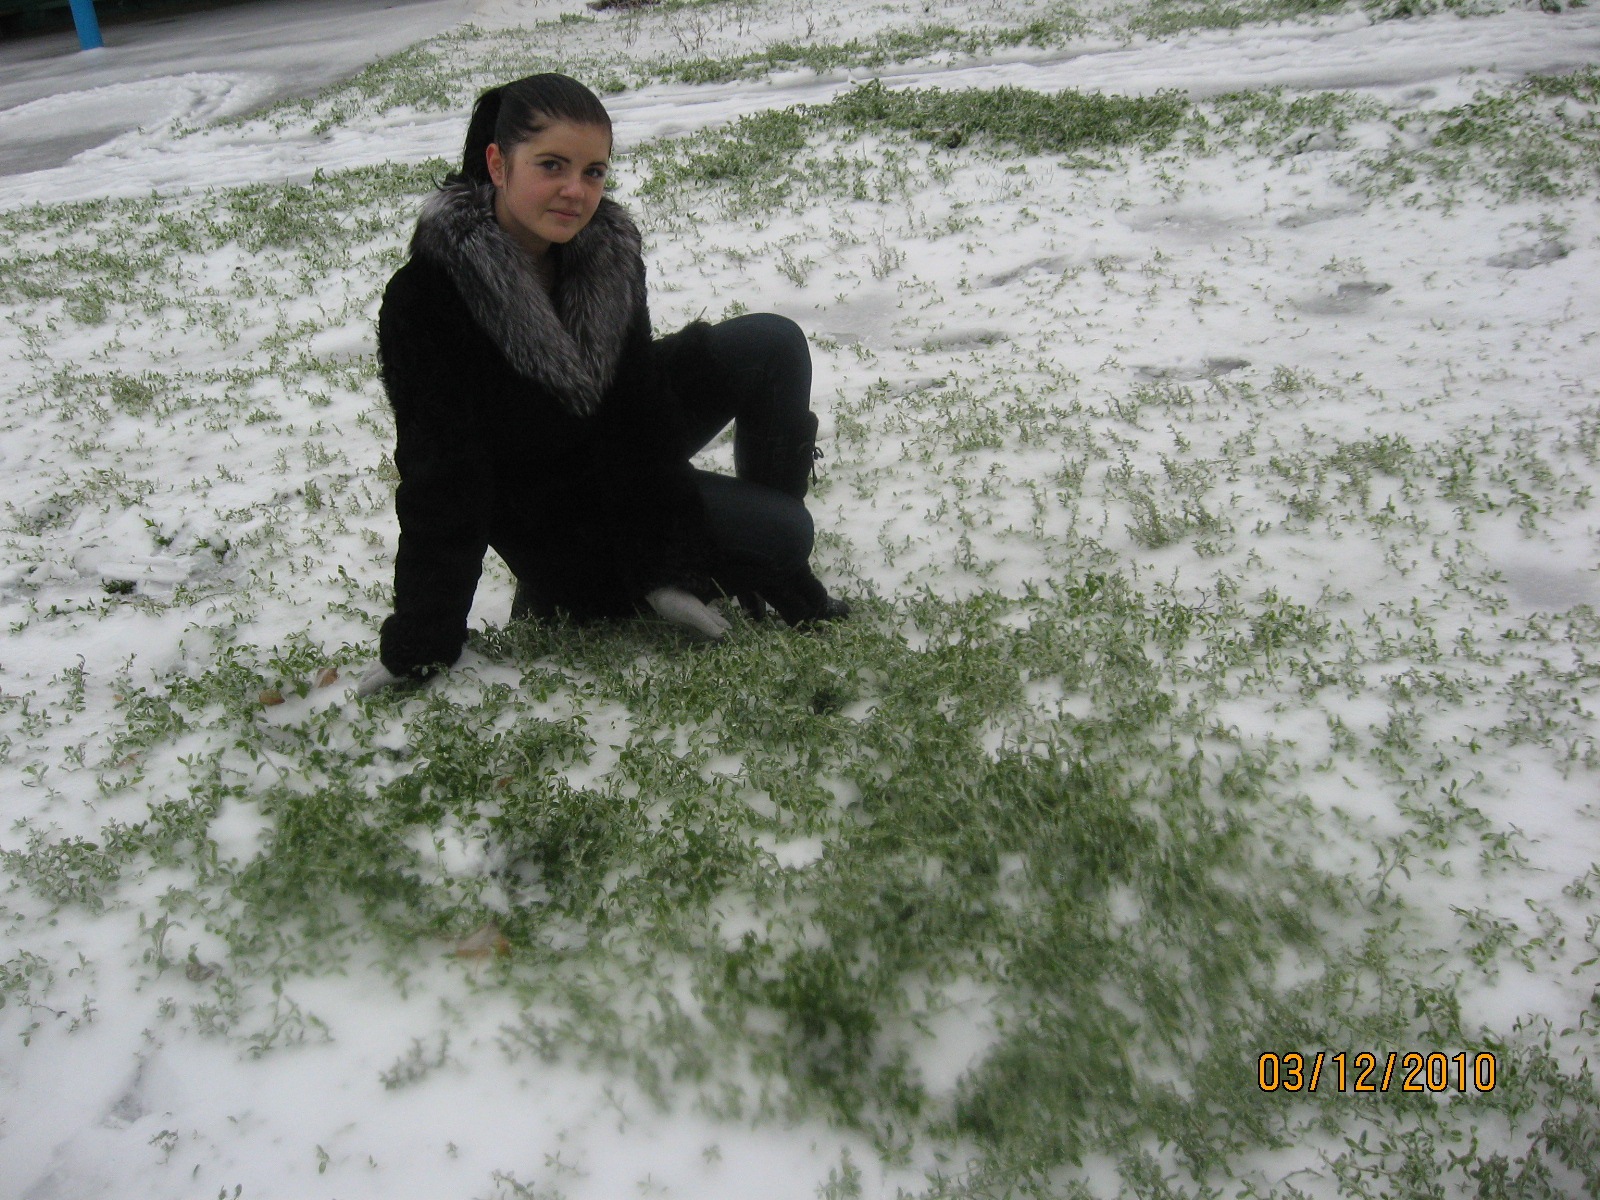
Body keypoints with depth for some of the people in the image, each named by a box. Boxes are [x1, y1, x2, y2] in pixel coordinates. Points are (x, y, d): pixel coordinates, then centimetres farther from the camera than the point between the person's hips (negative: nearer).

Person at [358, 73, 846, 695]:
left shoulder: (606, 247, -14)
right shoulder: (425, 298, -28)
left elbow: (639, 413, -12)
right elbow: (438, 481, -27)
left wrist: (672, 564, -16)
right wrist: (415, 651, -26)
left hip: (627, 459, 6)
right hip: (543, 500, -6)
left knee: (772, 344, -13)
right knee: (778, 533, -21)